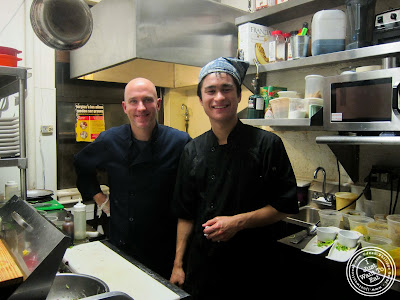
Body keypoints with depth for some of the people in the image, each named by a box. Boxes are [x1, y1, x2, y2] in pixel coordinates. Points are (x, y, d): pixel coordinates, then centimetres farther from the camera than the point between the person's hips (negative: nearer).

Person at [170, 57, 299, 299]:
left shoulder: (267, 145, -10)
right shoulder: (193, 151, 0)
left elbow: (285, 206, -8)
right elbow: (186, 214, 5)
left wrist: (238, 222, -20)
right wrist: (178, 265, 5)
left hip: (250, 268, -2)